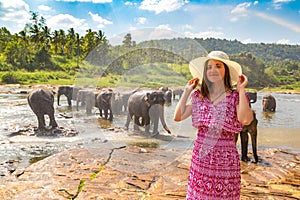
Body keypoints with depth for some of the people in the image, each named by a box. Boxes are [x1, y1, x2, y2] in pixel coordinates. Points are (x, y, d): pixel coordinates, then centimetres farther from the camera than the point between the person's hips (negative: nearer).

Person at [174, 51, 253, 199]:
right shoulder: (199, 96, 6)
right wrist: (187, 91, 2)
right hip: (200, 158, 3)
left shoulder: (235, 97, -3)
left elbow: (245, 120, -22)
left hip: (225, 159, -3)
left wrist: (241, 90, -14)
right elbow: (178, 117, -2)